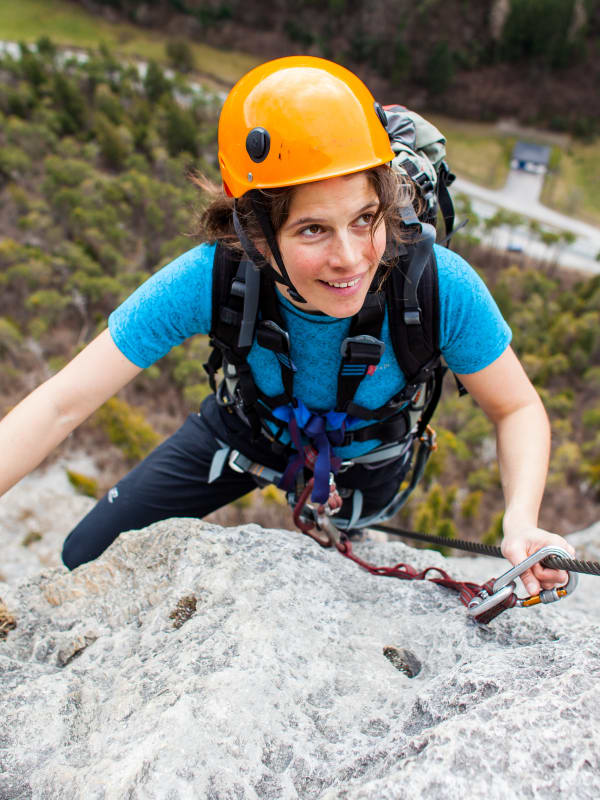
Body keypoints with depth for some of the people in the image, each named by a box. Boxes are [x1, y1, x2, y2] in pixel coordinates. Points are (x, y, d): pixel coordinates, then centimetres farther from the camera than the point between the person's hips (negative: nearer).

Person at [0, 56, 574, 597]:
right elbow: (62, 405, -31)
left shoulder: (443, 289, -37)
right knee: (90, 558, 6)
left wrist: (521, 523, -39)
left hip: (365, 455, 0)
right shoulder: (212, 280, -37)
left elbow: (517, 408, -21)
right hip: (249, 429, 1)